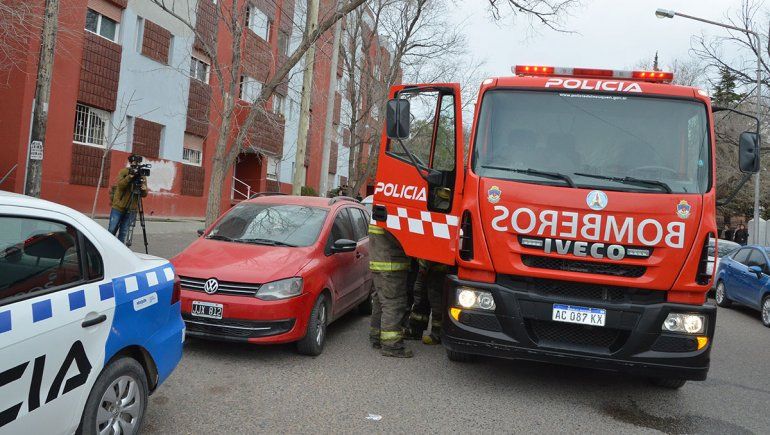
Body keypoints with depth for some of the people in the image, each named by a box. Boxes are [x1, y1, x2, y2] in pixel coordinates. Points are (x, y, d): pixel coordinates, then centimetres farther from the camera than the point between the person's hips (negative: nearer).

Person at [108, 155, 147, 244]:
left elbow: (144, 194, 0)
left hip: (131, 209, 1)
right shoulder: (123, 172, 1)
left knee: (124, 233, 3)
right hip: (118, 207, -1)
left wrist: (144, 189, -22)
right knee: (112, 230, 3)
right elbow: (120, 185, -15)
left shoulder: (142, 176, 4)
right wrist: (129, 177, -29)